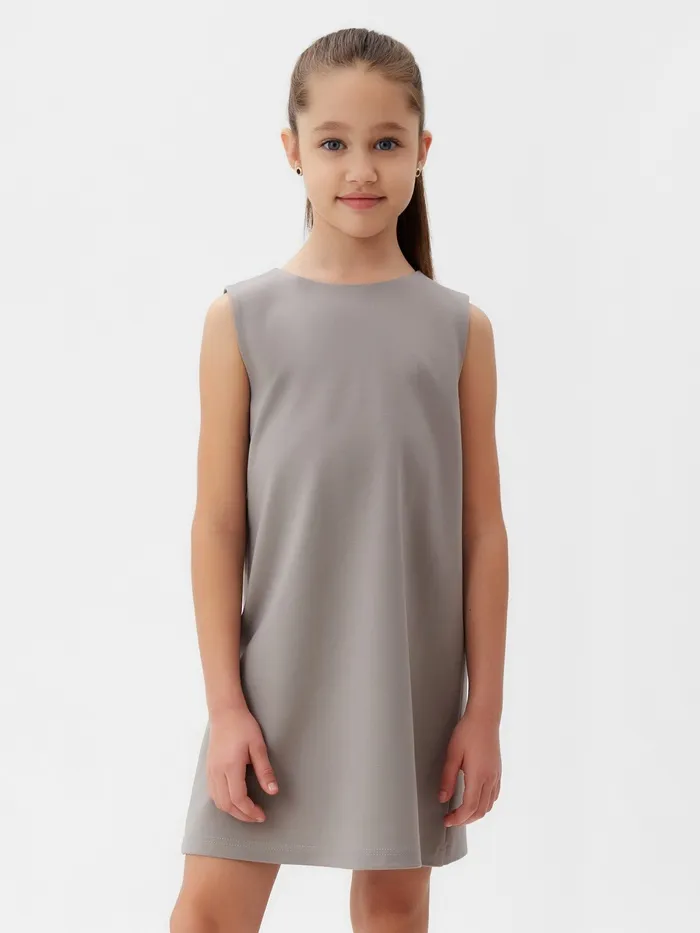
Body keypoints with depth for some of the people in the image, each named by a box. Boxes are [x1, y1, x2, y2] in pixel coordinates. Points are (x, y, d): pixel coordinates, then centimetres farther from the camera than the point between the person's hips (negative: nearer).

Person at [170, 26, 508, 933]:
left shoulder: (459, 328, 1)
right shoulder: (243, 318, -3)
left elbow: (483, 528, 2)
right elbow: (218, 520, -3)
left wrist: (484, 708, 0)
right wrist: (225, 703, -6)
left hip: (411, 678, 1)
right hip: (277, 671, -1)